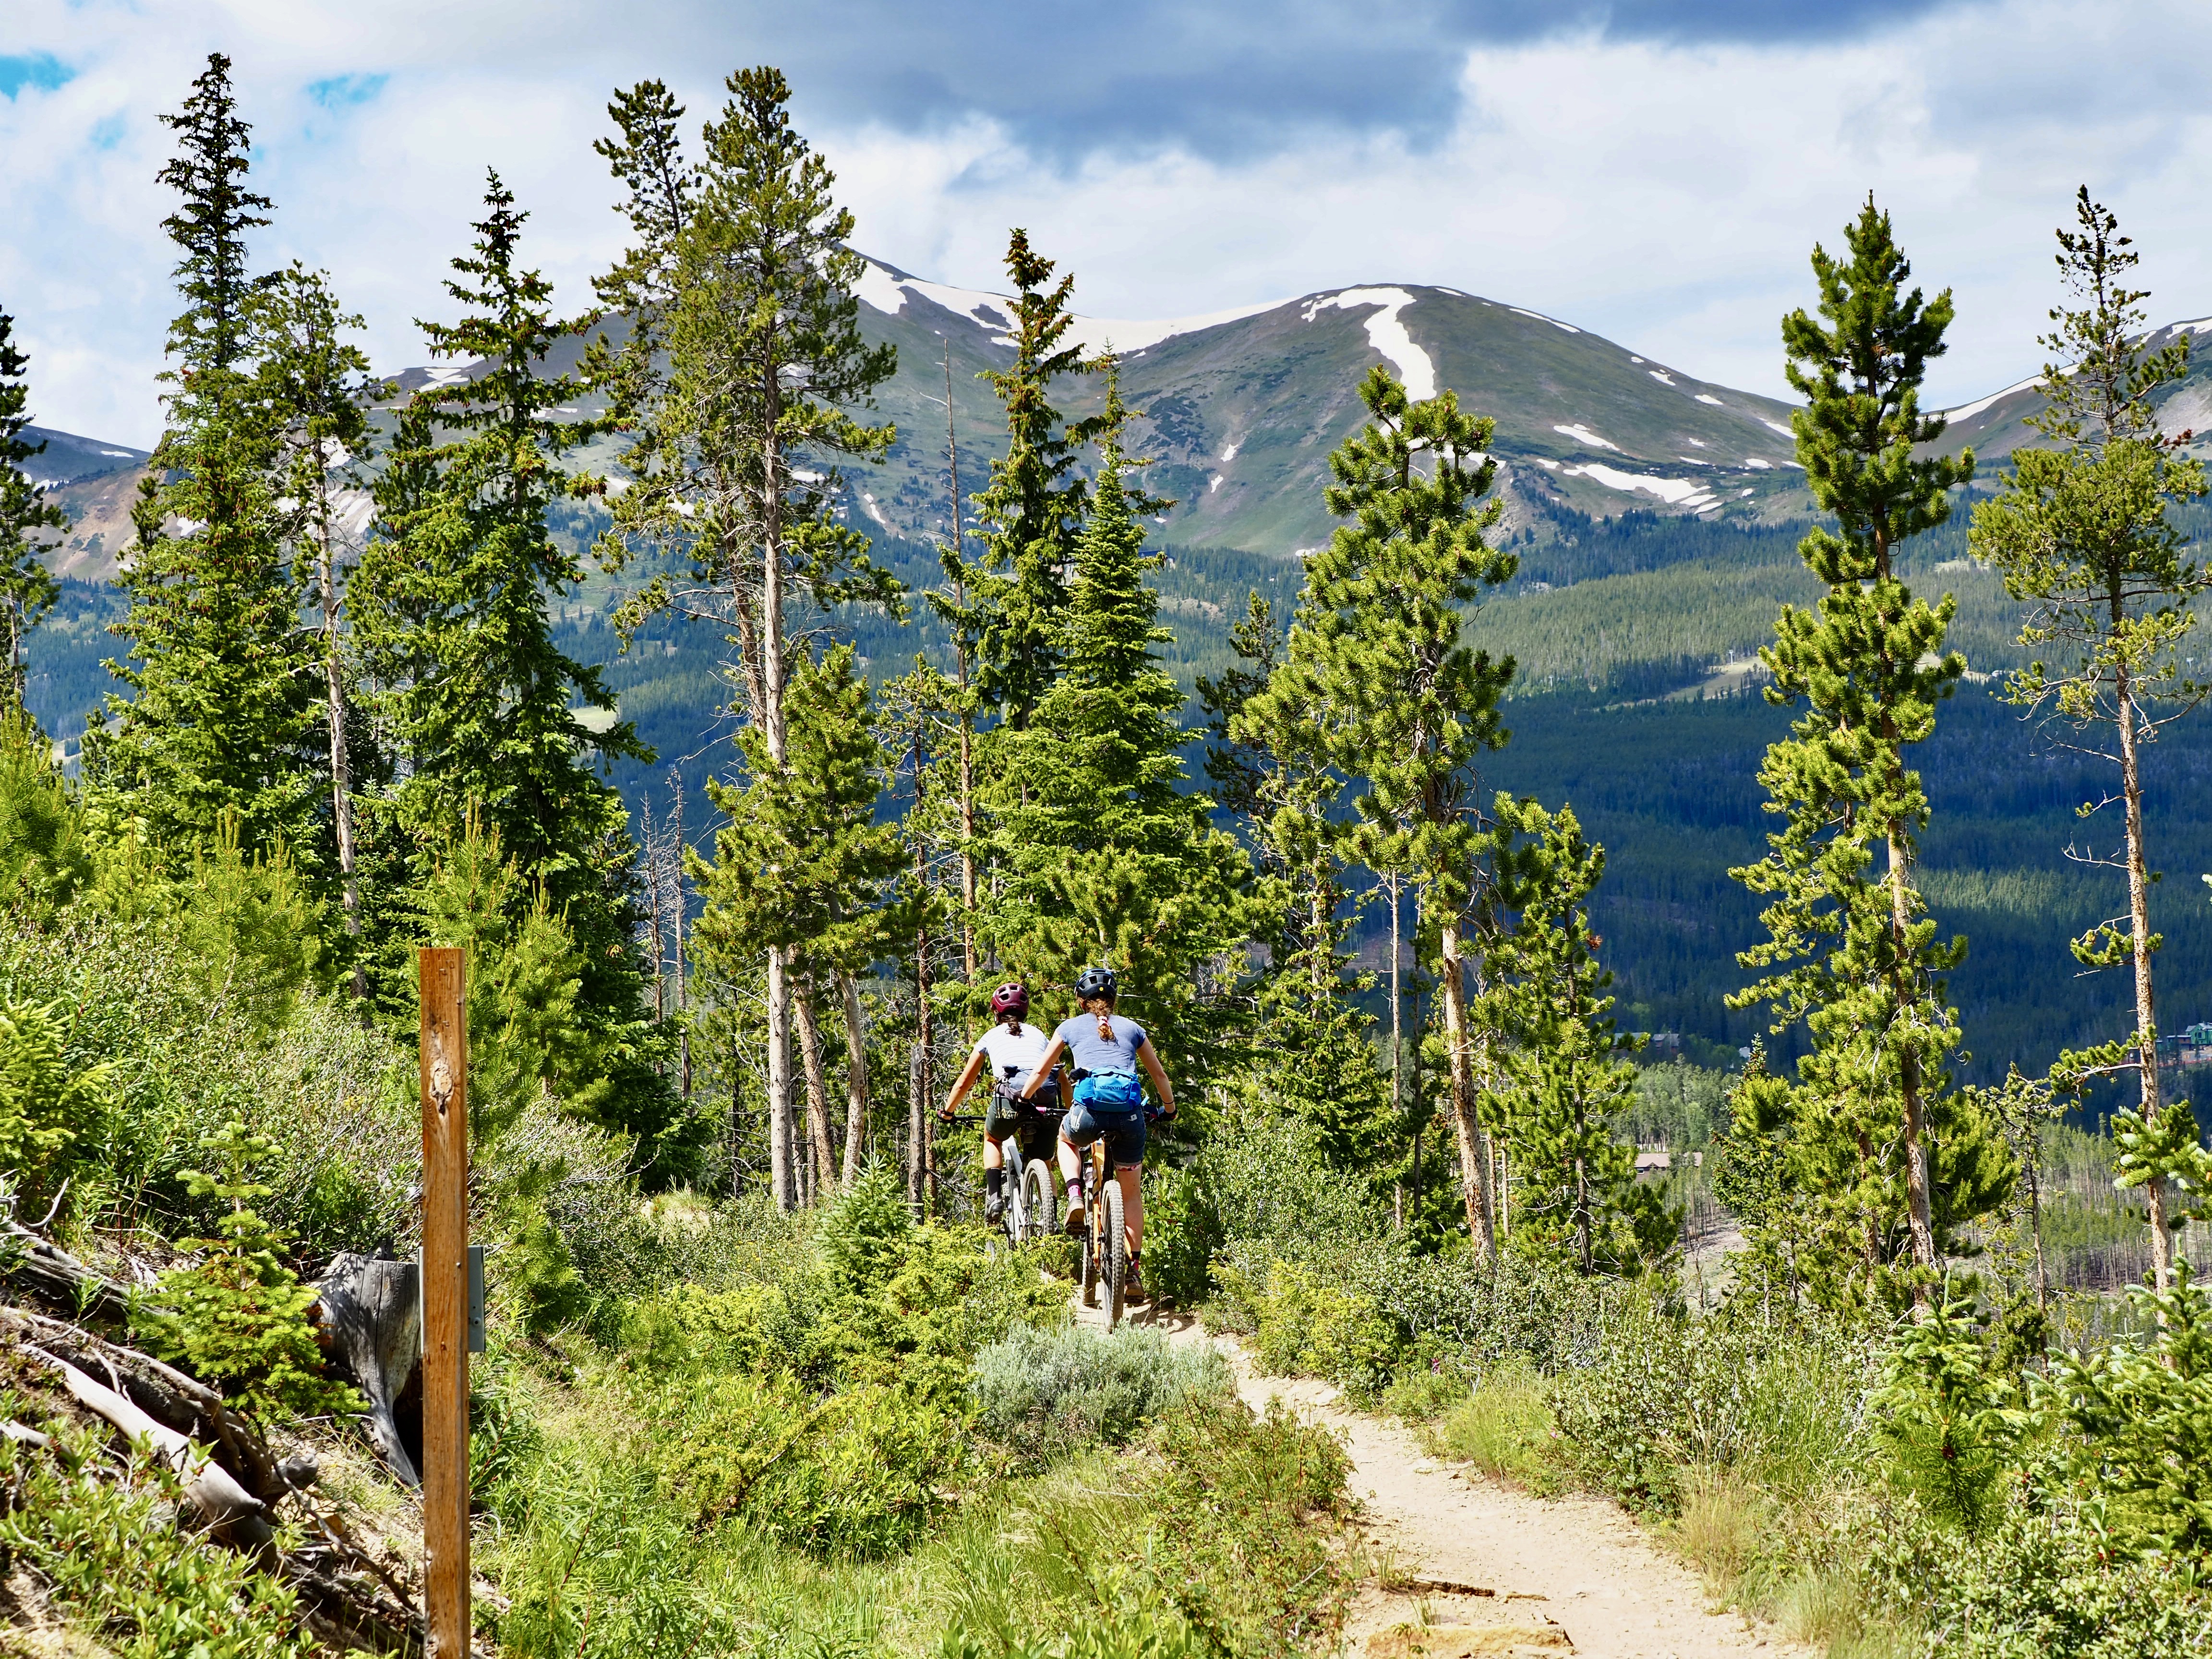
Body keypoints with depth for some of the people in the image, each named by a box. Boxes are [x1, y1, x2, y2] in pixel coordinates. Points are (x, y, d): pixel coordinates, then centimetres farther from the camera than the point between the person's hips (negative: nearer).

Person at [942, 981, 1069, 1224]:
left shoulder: (991, 1037, 26)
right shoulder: (1038, 1034, 31)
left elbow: (964, 1083, 33)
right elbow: (1063, 1079, 32)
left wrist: (947, 1111, 48)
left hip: (1011, 1094, -2)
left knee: (992, 1139, 29)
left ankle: (994, 1196, 11)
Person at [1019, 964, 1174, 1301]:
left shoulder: (1071, 1027, 17)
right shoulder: (1132, 1029, 22)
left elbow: (1042, 1071, 22)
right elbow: (1159, 1075, 29)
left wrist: (1023, 1101, 40)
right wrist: (1169, 1107, 46)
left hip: (1090, 1109, -1)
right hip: (1130, 1113, 1)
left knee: (1066, 1139, 36)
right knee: (1131, 1192, 17)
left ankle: (1075, 1197, 11)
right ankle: (1134, 1271, 10)